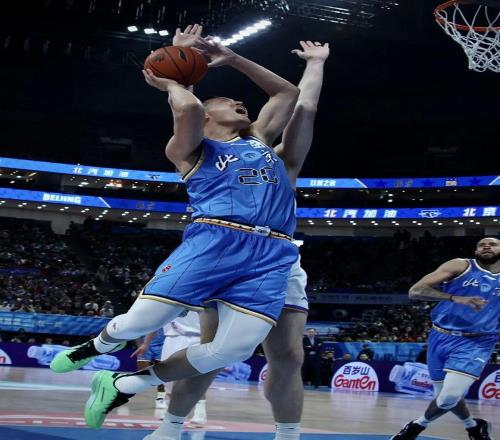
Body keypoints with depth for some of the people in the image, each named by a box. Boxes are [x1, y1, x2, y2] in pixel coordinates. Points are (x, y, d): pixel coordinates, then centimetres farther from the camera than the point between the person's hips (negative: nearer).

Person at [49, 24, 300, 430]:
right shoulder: (192, 150, 13)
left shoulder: (258, 139, 32)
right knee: (139, 322, -10)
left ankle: (120, 386, 10)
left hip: (271, 254, 4)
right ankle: (93, 348, 32)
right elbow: (189, 108, -8)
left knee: (233, 350, -13)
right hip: (214, 241, -4)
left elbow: (288, 93, 39)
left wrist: (233, 59, 34)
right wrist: (168, 83, 14)